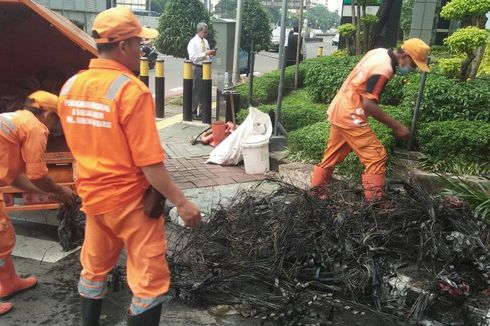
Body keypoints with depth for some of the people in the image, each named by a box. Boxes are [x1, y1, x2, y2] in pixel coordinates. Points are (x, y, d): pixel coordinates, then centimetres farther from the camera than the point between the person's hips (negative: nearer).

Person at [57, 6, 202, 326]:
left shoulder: (70, 87, 1)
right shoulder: (132, 90, -21)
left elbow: (81, 145, 12)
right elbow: (149, 162, -22)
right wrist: (181, 201, -15)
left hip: (92, 196, 8)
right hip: (130, 200, -7)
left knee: (94, 269, 25)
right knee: (151, 279, 7)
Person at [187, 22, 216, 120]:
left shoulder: (205, 41, 14)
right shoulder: (193, 42, -9)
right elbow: (193, 57, -18)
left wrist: (211, 54, 0)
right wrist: (206, 53, -21)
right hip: (197, 68, -7)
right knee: (195, 91, -3)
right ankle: (193, 112, 6)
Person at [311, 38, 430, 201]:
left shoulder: (380, 52, 8)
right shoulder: (384, 69, -20)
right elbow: (369, 104, -25)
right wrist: (396, 126, -20)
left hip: (338, 110, 10)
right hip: (350, 115, -10)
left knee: (333, 155, 18)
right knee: (376, 156, -5)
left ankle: (316, 190, 29)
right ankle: (375, 201, 0)